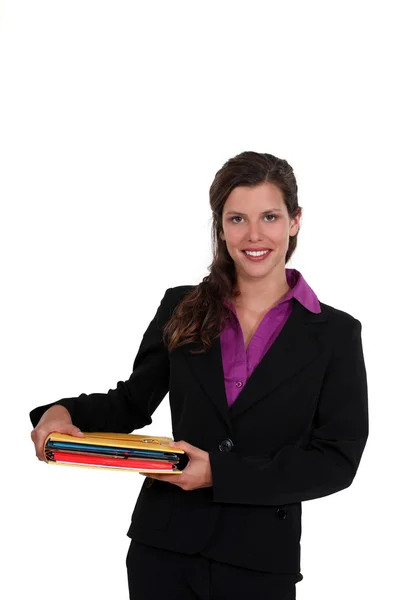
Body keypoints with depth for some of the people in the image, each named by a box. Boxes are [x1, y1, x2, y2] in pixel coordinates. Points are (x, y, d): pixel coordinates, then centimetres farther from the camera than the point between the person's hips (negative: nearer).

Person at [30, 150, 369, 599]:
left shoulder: (335, 333, -3)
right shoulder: (182, 309, 4)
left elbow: (338, 460, -7)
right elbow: (133, 402, 13)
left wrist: (220, 474, -16)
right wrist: (65, 413, -8)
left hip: (261, 561, -1)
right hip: (164, 545, 2)